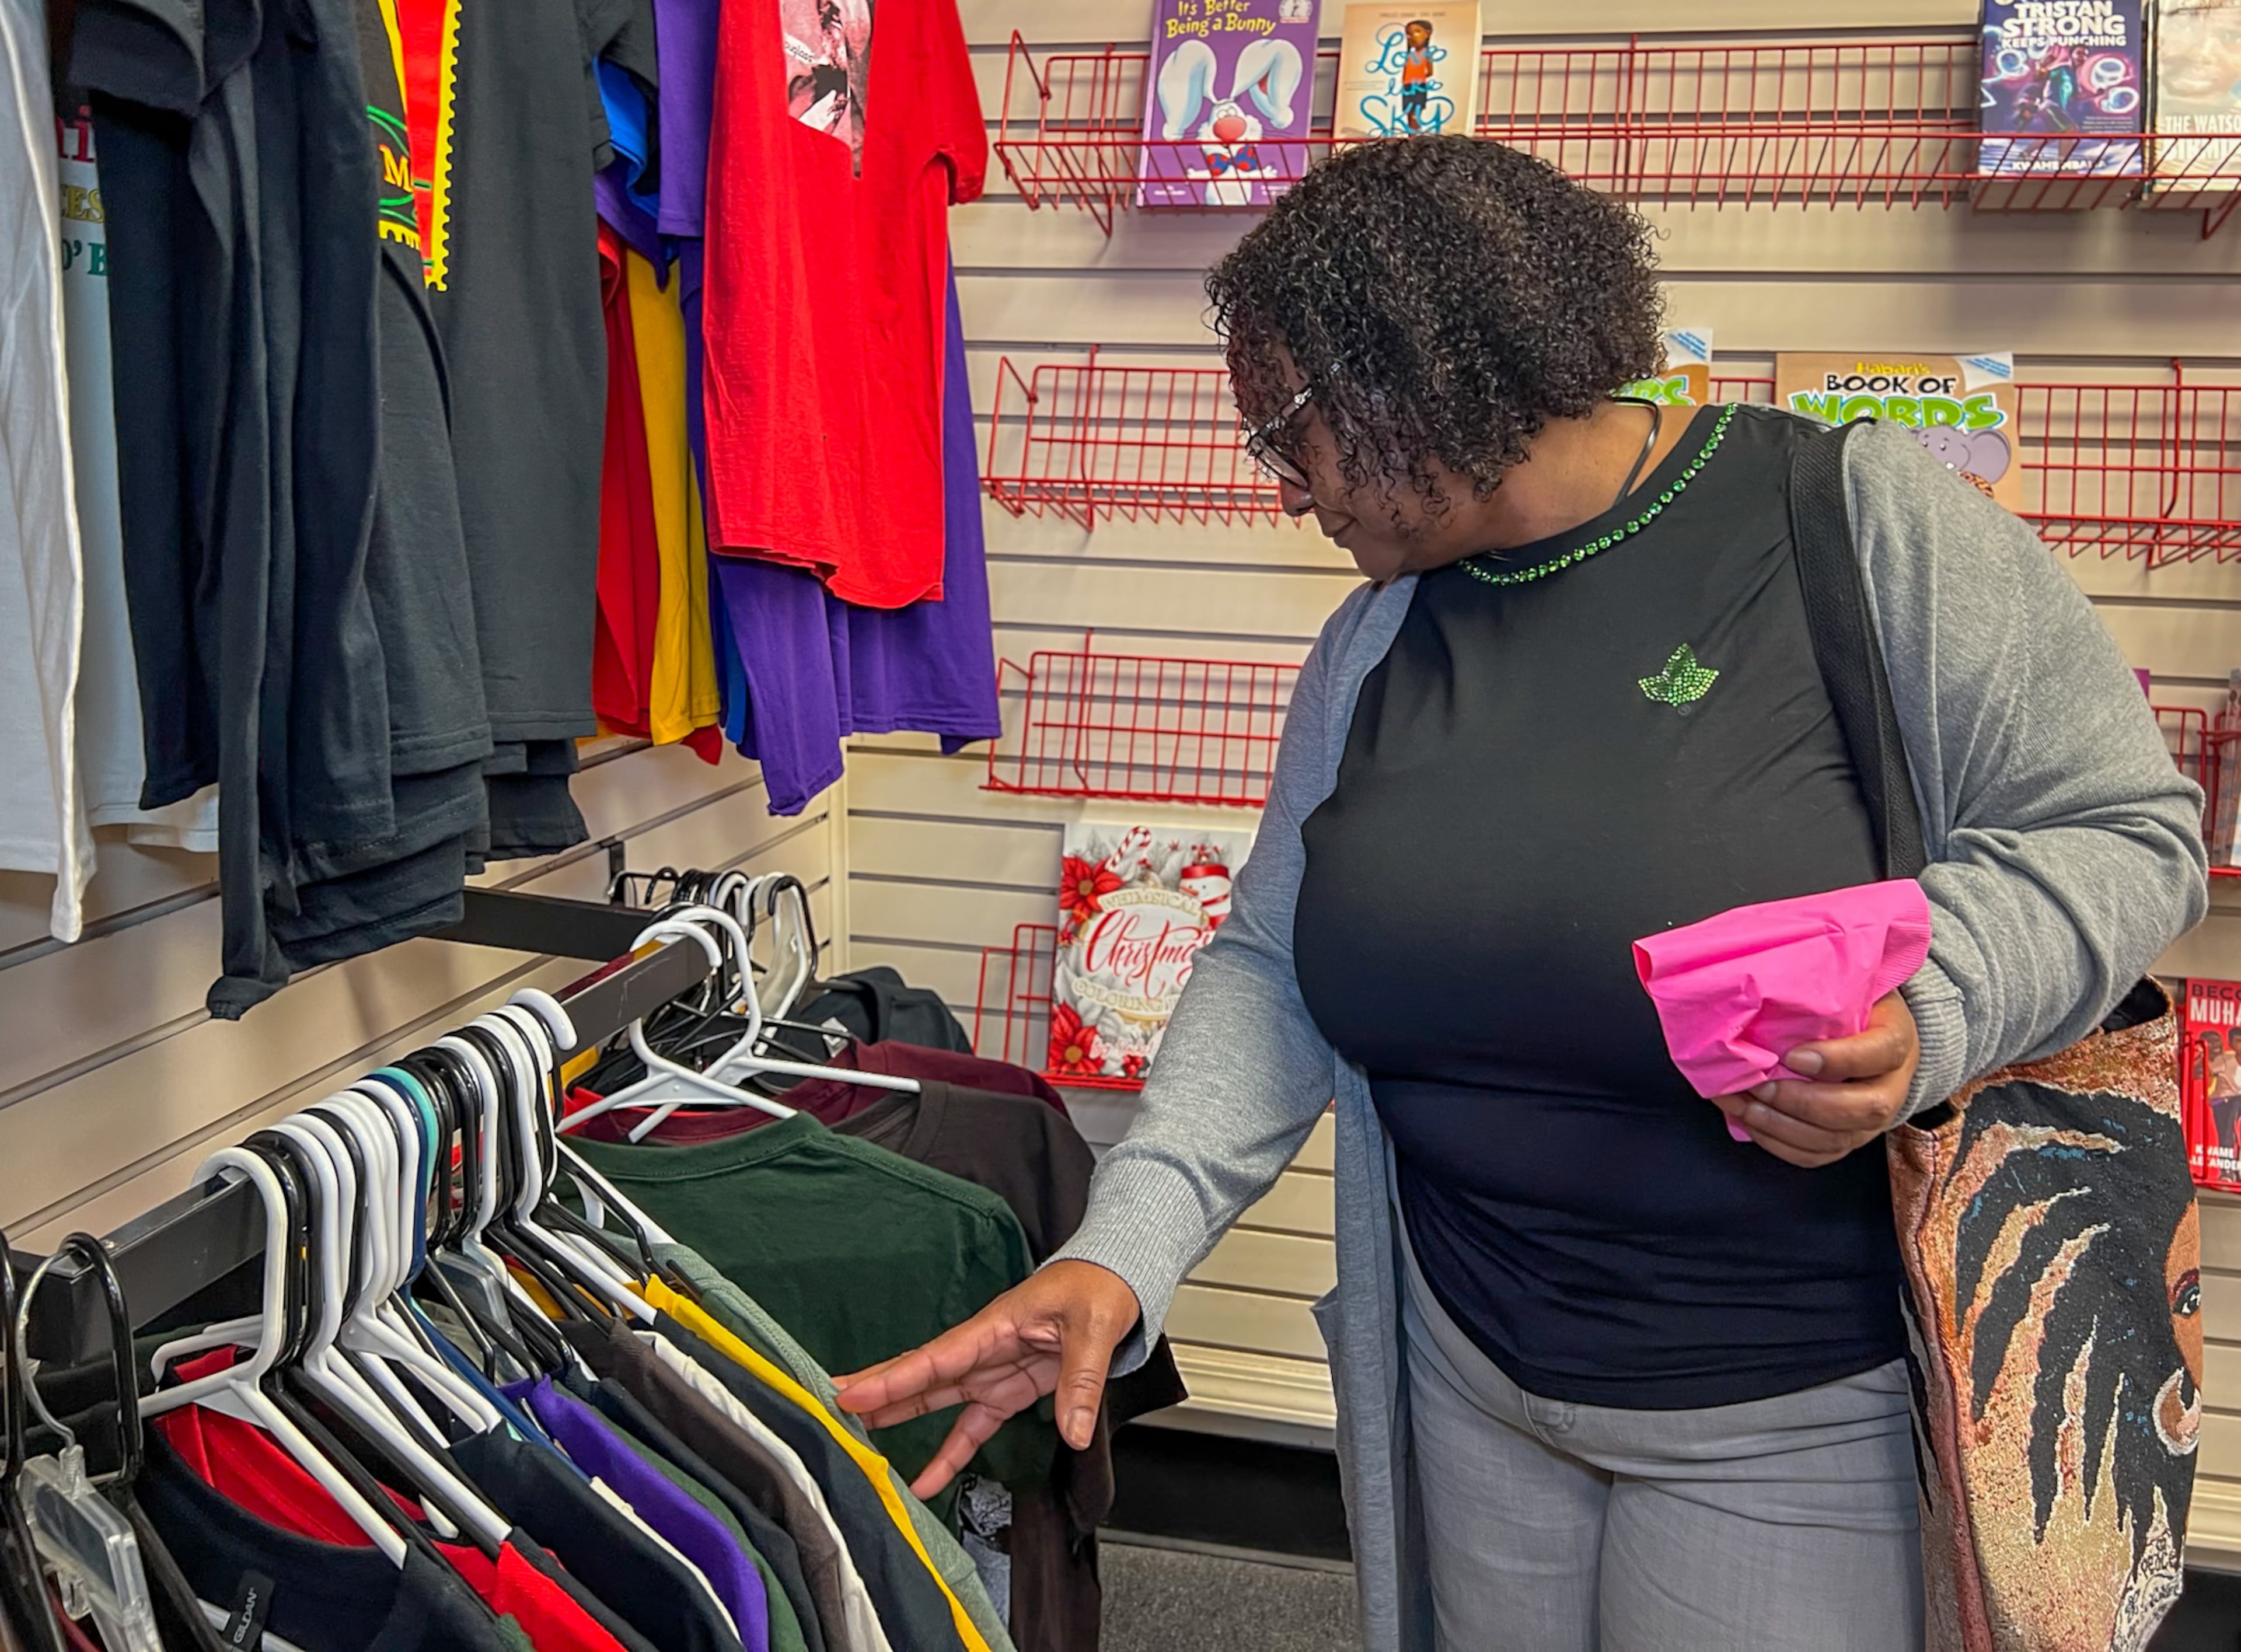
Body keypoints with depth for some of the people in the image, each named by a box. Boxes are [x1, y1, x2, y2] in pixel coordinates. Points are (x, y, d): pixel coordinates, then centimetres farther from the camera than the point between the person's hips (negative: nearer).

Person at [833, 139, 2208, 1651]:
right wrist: (1123, 1254, -11)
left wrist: (1924, 1015, -29)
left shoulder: (1864, 516, -13)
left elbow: (2124, 827, -10)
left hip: (1795, 1411, -5)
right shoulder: (1381, 636, 3)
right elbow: (1271, 970, 2)